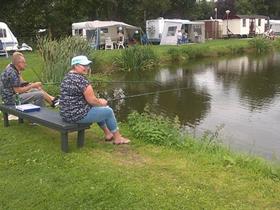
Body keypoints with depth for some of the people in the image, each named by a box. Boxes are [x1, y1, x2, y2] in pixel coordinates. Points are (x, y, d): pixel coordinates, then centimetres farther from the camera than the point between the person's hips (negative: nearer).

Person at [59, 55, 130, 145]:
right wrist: (101, 103, 5)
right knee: (108, 111, 8)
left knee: (98, 108, 30)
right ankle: (117, 138, 24)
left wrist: (98, 100, 15)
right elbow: (91, 100, -17)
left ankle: (108, 134, 40)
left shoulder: (68, 76, 10)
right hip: (78, 115, -10)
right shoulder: (81, 79, -21)